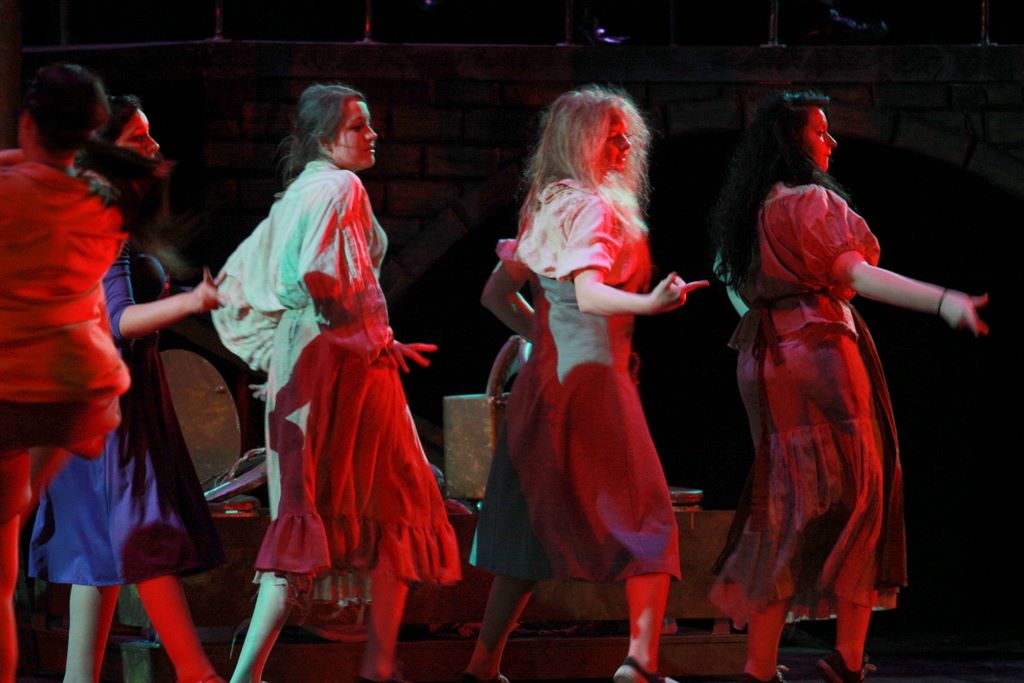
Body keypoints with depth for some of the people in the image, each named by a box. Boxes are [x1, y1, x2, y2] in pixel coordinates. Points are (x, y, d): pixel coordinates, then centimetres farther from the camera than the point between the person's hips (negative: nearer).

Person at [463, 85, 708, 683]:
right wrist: (650, 304, -41)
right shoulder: (593, 208, -11)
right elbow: (589, 294, -26)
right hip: (592, 377, -8)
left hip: (545, 379, 8)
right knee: (645, 521, -7)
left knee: (533, 527, 11)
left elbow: (497, 294, 21)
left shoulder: (547, 208, 15)